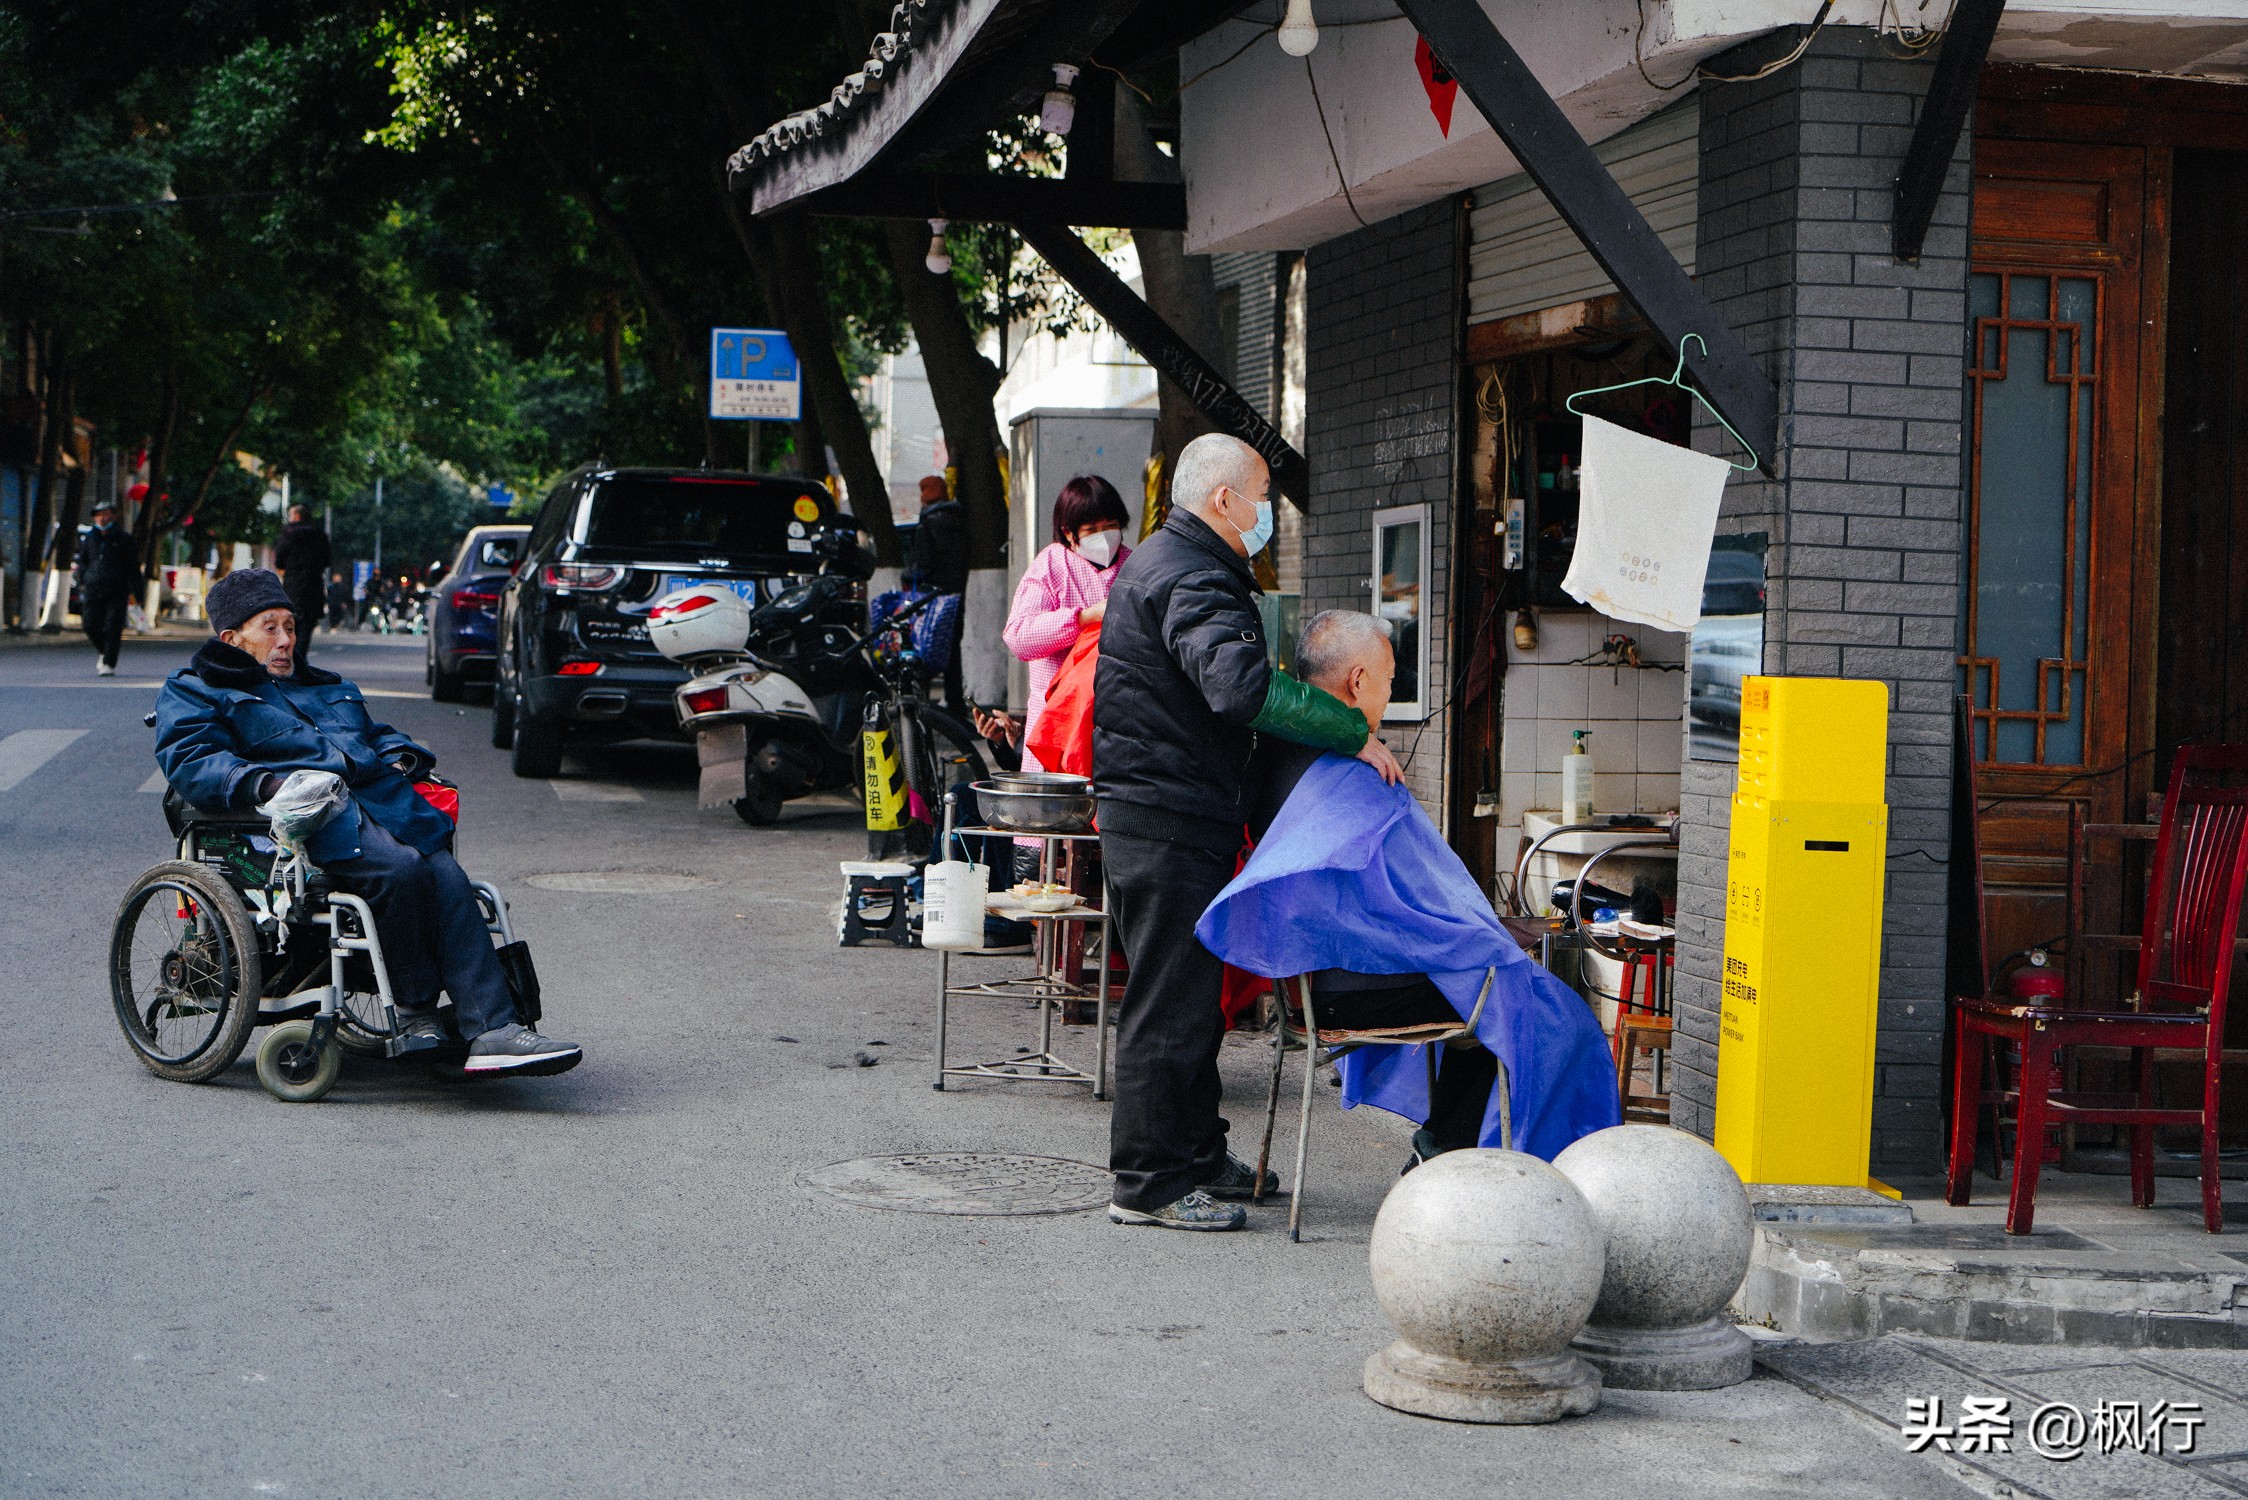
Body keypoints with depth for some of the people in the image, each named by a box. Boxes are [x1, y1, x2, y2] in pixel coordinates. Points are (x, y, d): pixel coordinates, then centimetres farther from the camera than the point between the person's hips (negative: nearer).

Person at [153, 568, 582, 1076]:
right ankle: (413, 1012, -18)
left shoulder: (325, 688, 38)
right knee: (403, 867, -33)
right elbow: (189, 764, -2)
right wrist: (264, 782, -19)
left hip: (382, 799, 6)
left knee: (448, 878, -23)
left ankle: (493, 1029, -33)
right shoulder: (191, 692, 16)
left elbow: (376, 735, 42)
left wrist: (402, 756, 16)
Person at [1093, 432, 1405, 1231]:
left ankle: (1198, 1155, 28)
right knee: (1170, 1001, -7)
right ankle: (1149, 1185, -2)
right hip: (1168, 822, -11)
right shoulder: (1193, 582, -18)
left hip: (1153, 810, 11)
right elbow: (1243, 688, -34)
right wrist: (1356, 734, -28)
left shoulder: (1159, 562, 18)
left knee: (1192, 989, 18)